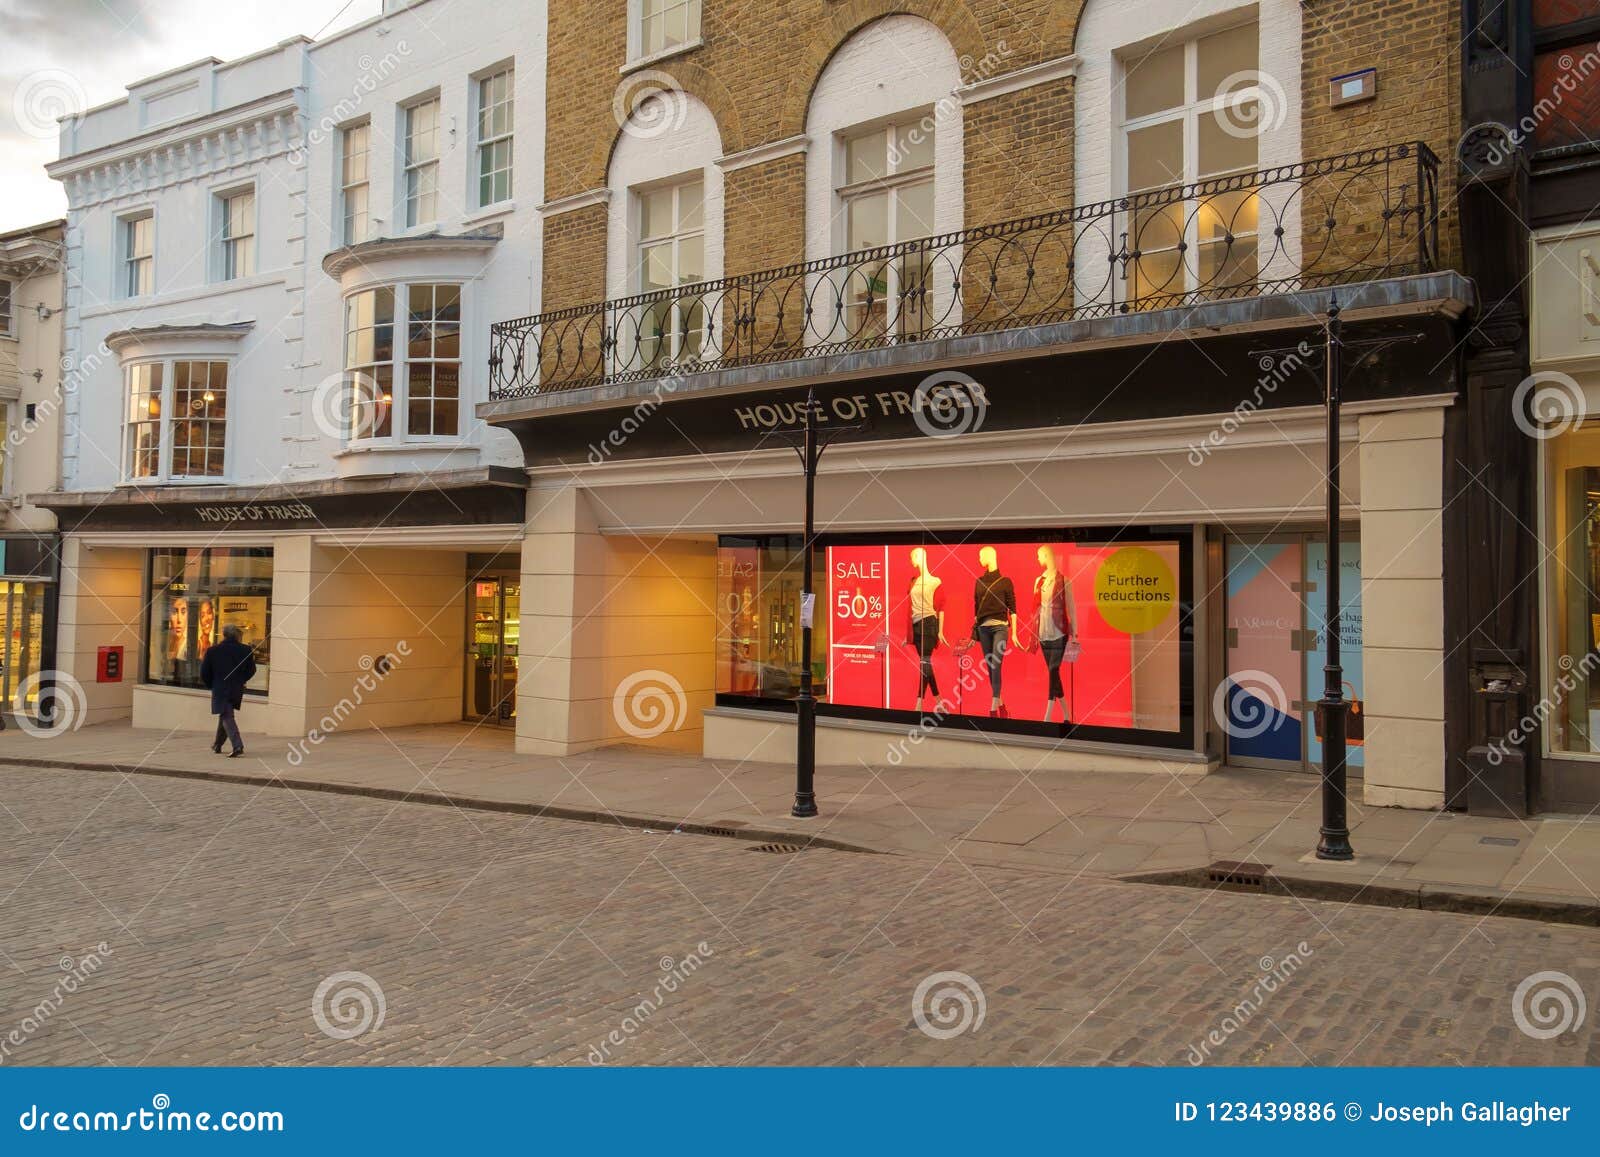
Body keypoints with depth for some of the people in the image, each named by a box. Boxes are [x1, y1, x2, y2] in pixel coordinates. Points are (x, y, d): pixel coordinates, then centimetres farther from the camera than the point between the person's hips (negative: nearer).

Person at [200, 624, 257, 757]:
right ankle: (218, 745, 30)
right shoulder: (245, 650, -3)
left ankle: (238, 746, -19)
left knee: (227, 717, -3)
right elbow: (251, 670, 3)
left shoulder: (212, 651, -7)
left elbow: (204, 674, -3)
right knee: (225, 716, 20)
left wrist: (212, 685, 14)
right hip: (237, 690, 3)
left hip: (220, 690, -3)